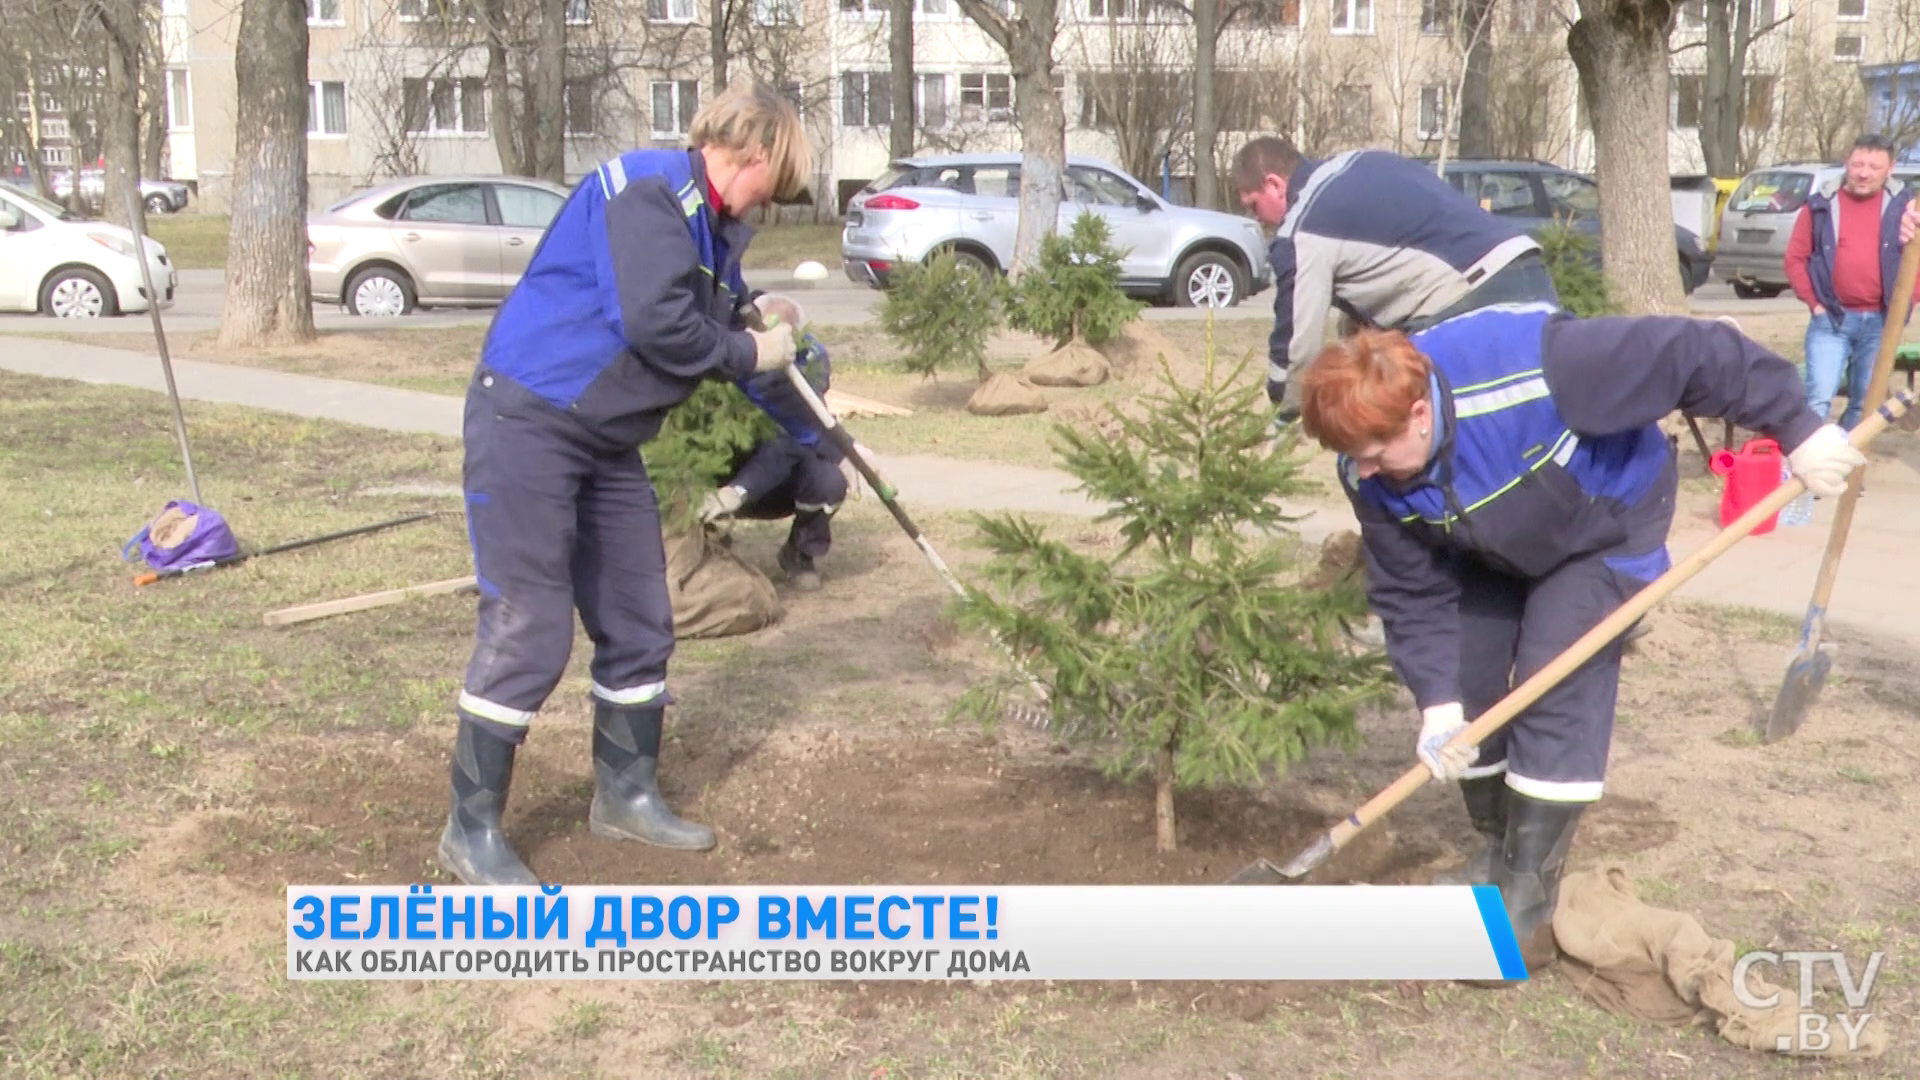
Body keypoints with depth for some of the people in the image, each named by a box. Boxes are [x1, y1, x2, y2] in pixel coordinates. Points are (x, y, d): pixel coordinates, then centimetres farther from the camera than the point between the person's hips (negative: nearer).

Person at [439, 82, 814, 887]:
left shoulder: (712, 225, 13)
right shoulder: (649, 190, -17)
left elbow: (717, 326, 15)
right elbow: (656, 325, -27)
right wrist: (751, 353, -13)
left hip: (606, 440, 10)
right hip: (528, 422, -10)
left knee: (638, 622, 13)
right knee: (527, 628, -8)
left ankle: (626, 794, 28)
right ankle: (472, 829, 4)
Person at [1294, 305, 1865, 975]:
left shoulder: (1531, 367, -43)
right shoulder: (1372, 475, -25)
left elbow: (1692, 354, -33)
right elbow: (1411, 594, -16)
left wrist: (1797, 429, -26)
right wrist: (1437, 700, -25)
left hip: (1608, 528, -5)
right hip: (1494, 549, 5)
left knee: (1554, 688, -15)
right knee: (1467, 683, 1)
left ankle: (1528, 904, -7)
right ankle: (1501, 853, 24)